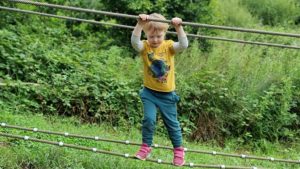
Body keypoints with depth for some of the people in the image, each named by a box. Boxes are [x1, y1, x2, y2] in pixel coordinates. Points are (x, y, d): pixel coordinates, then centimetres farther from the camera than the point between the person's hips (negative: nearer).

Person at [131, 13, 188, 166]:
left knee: (172, 122, 10)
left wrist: (179, 27, -38)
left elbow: (184, 45, -27)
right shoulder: (145, 47, -10)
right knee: (149, 119, -12)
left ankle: (178, 149, 28)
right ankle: (146, 146, 11)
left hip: (167, 93, 0)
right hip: (150, 92, 0)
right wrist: (140, 24, -44)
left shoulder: (169, 46, -8)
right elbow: (134, 42, -32)